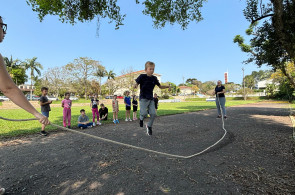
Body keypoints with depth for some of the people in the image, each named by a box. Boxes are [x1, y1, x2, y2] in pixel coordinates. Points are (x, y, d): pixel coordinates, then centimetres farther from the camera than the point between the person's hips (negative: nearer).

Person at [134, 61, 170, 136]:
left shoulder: (154, 78, 5)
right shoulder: (142, 76, -6)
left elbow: (160, 86, 14)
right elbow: (136, 83, -3)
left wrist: (167, 86, -3)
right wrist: (135, 86, -28)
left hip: (151, 99, 4)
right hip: (143, 98, -4)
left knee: (153, 114, -5)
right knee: (144, 113, -18)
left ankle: (149, 126, 20)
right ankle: (141, 118, 20)